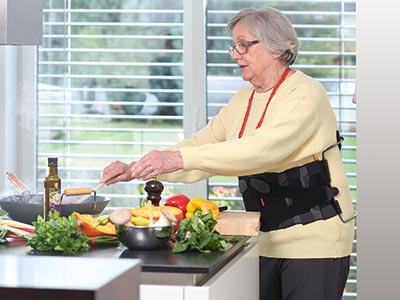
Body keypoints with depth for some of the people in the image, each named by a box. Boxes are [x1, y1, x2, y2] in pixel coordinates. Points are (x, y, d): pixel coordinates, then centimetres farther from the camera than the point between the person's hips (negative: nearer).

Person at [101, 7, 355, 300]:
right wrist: (138, 169, -2)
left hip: (314, 239, -7)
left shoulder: (305, 94, -15)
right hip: (266, 240, 7)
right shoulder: (243, 100, 11)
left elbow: (261, 150, -30)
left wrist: (180, 158, -36)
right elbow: (201, 145, 13)